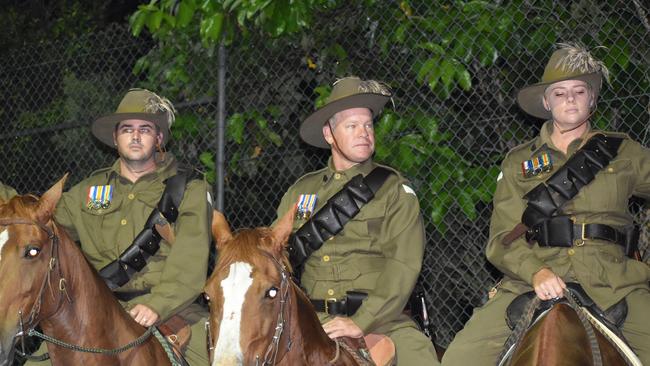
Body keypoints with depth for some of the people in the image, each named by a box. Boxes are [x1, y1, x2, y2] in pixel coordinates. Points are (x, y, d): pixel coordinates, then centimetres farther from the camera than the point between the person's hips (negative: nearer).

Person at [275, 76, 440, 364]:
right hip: (312, 319, 2)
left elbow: (403, 265, -7)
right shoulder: (302, 191, 15)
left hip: (380, 319, -2)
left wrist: (360, 322, -19)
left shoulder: (394, 189, 5)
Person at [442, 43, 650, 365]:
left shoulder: (623, 153, 16)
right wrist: (535, 272, -12)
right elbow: (502, 239, 6)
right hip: (533, 280, 0)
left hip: (611, 281, 0)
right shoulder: (519, 162, 16)